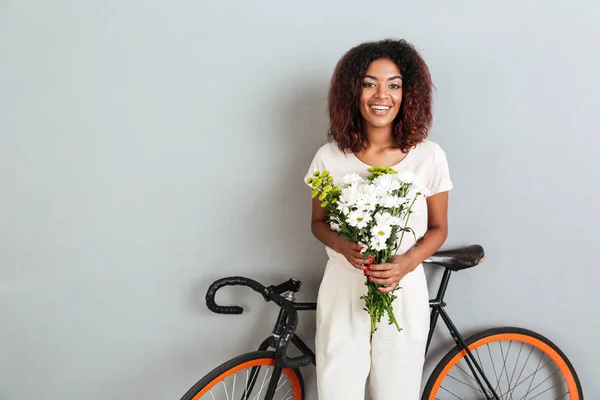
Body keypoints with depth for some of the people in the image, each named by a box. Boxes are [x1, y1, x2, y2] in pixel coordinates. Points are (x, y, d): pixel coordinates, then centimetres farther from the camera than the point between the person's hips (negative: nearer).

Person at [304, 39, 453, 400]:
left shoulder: (429, 156, -7)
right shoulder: (330, 158, -6)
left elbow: (438, 228, 3)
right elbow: (318, 223, 6)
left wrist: (407, 263, -16)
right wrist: (343, 246, -16)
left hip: (404, 294, 0)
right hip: (343, 293, 0)